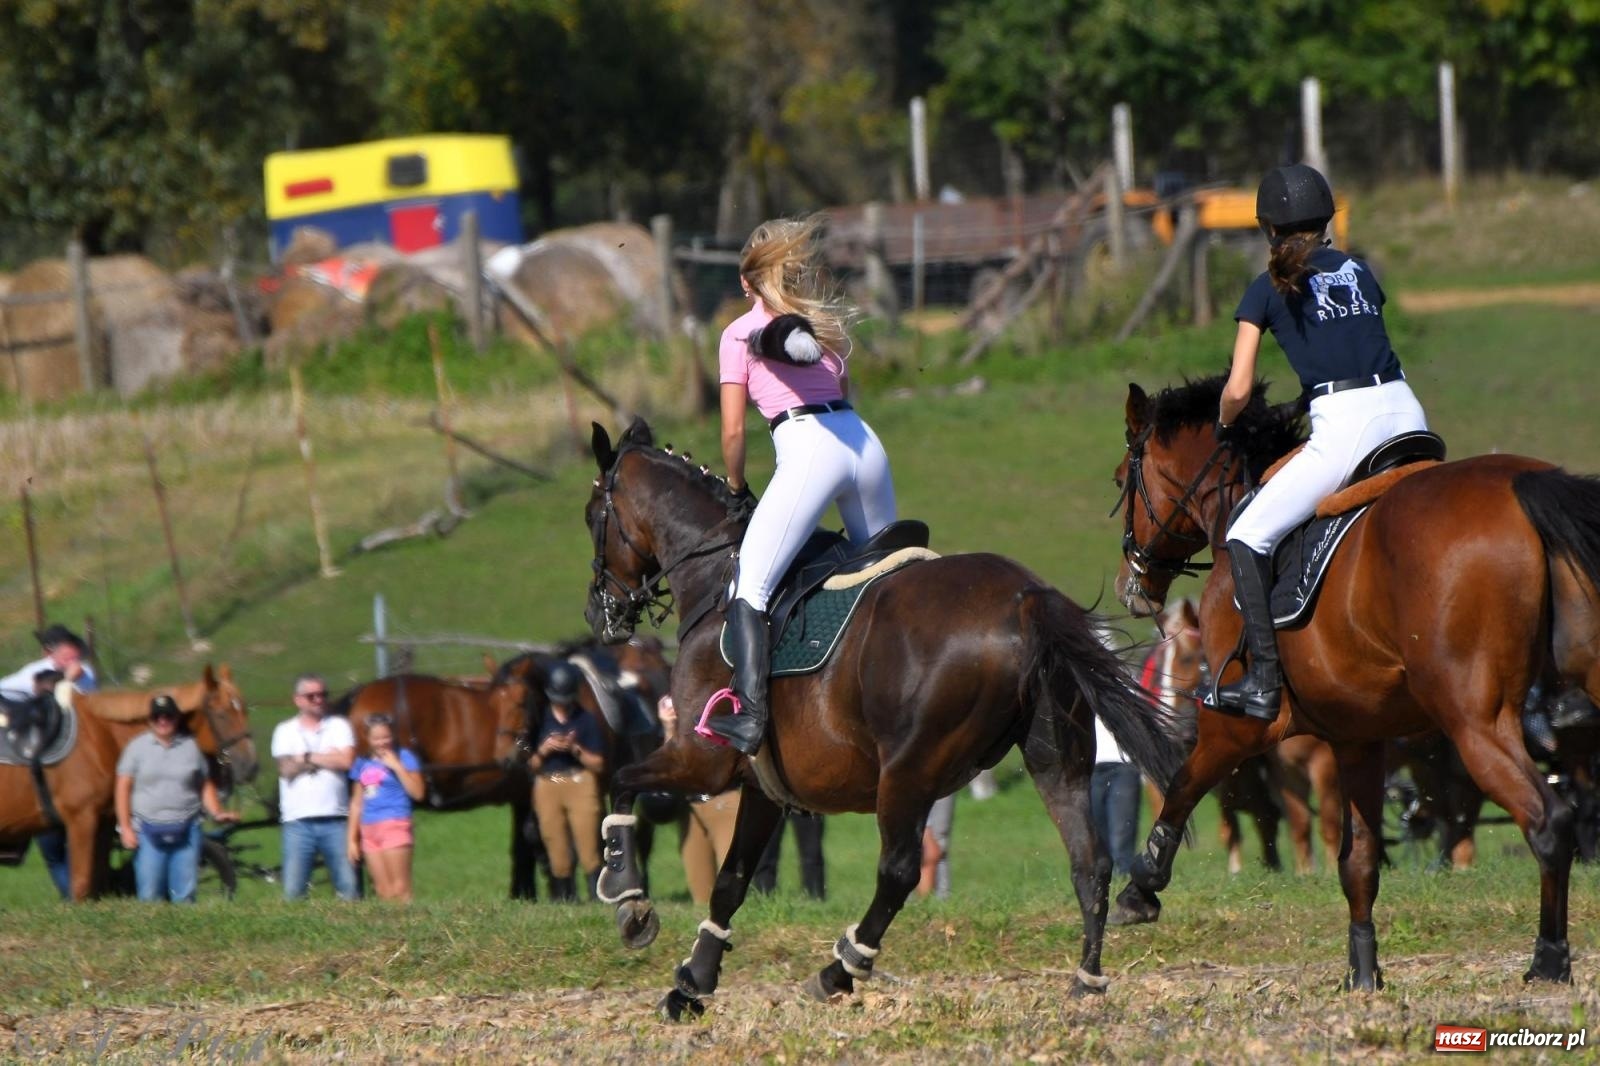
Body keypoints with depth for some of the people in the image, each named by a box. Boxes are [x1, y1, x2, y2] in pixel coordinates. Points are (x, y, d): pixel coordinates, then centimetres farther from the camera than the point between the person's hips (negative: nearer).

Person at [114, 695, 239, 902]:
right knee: (150, 896, -3)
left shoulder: (190, 747, 8)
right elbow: (123, 788, 2)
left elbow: (206, 786, 15)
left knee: (185, 894, 0)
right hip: (148, 832, -1)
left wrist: (217, 813, -2)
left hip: (186, 832, 1)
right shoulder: (138, 747, 3)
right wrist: (125, 827, -5)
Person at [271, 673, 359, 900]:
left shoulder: (339, 726, 9)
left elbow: (346, 761, -7)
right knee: (293, 890, -4)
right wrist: (327, 758, -7)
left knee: (348, 886, -2)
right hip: (298, 821, 0)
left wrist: (307, 758, -3)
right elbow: (286, 769, -5)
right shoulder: (286, 731, 10)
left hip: (335, 820, 0)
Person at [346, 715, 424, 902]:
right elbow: (357, 803, 18)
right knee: (383, 891, 3)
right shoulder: (363, 764, 14)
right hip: (369, 830, 5)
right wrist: (352, 838, 15)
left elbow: (417, 792, -10)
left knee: (399, 889, -11)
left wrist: (396, 766, -12)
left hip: (395, 824, -5)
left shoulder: (403, 757, 0)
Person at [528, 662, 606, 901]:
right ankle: (563, 897, 8)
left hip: (581, 785, -2)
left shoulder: (586, 721, 4)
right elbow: (531, 765, 11)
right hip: (548, 788, 2)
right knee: (557, 854, 2)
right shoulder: (541, 722, 9)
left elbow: (598, 764, 2)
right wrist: (544, 749, -8)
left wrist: (576, 749, -12)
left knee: (588, 851, -12)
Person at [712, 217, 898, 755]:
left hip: (807, 448, -6)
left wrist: (736, 488, 16)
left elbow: (733, 431, 3)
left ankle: (750, 715, -26)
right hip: (863, 438, 6)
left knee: (749, 588, -10)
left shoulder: (741, 333, 9)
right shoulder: (823, 323, 25)